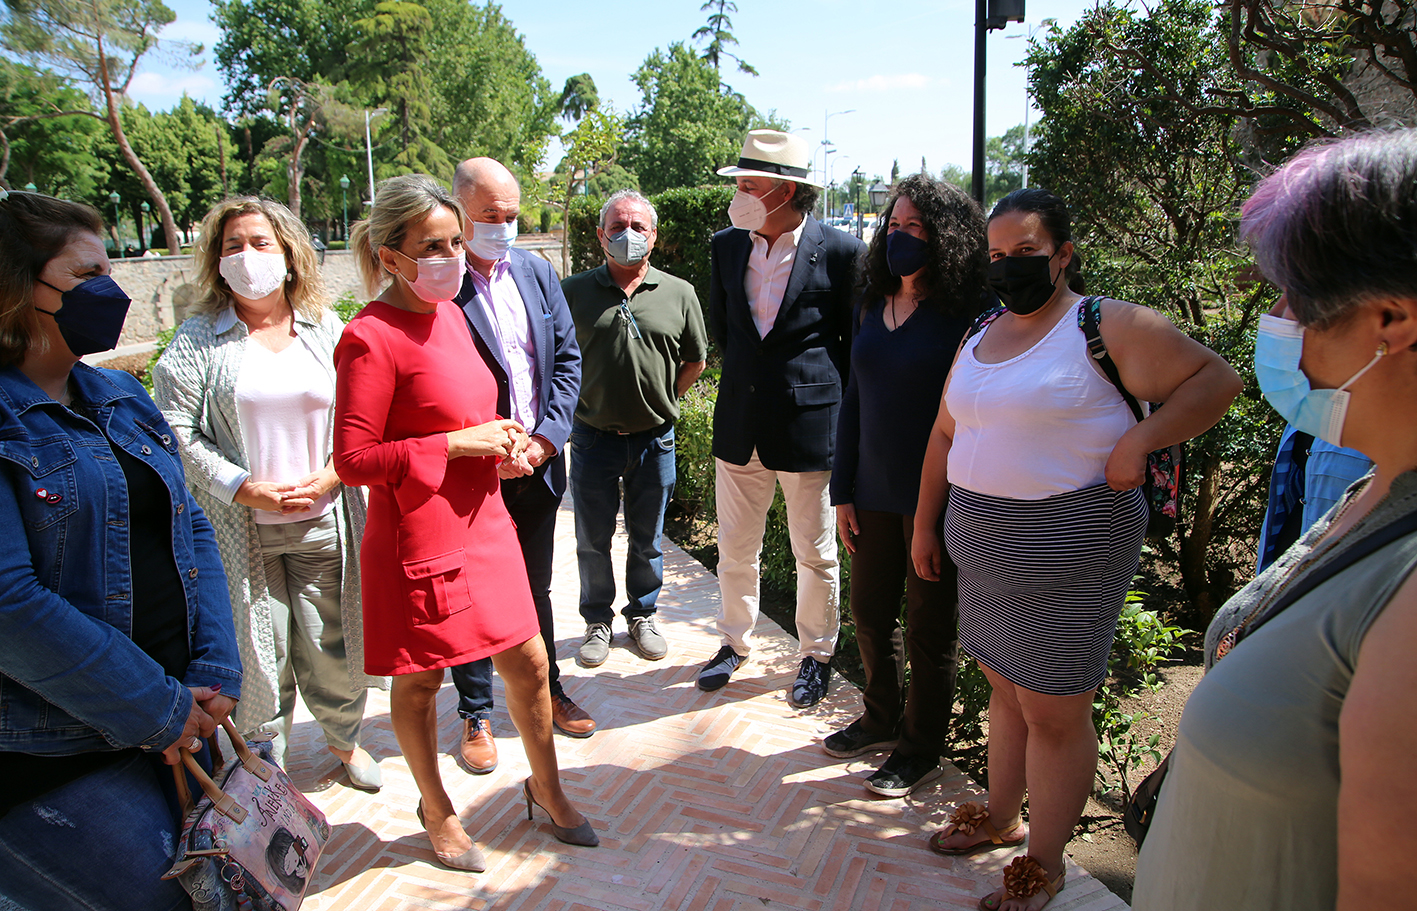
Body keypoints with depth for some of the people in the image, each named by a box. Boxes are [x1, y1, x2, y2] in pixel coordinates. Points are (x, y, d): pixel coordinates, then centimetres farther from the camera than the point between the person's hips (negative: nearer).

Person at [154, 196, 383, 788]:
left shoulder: (326, 329, 5)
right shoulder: (199, 339, 0)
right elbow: (174, 429, -5)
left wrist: (330, 477, -10)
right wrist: (243, 488, -13)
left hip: (324, 519, 1)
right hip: (242, 528, -1)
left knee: (331, 642, 9)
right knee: (257, 647, 7)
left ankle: (344, 738, 35)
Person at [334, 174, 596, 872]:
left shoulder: (448, 314, 8)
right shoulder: (371, 338, -17)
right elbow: (353, 459, -18)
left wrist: (502, 437, 2)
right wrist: (456, 445, -20)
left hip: (482, 521, 7)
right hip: (419, 538, -7)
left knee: (528, 663, 13)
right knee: (419, 681, 14)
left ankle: (546, 787, 37)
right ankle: (436, 809, 38)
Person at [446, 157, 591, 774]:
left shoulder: (537, 272, 5)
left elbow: (568, 358, 6)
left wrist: (545, 439, -6)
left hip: (537, 464, 5)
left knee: (535, 587, 19)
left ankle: (545, 690, 38)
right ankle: (475, 713, 29)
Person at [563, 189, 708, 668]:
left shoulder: (679, 293, 0)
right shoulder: (574, 292, -3)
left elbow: (695, 361, 9)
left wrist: (660, 400, 5)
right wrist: (581, 403, 2)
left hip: (654, 438, 1)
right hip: (592, 438, 0)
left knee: (647, 539, 14)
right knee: (593, 540, 11)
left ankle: (642, 614, 34)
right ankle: (597, 620, 30)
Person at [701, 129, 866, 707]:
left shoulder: (840, 252, -9)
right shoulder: (726, 246, 4)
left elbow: (856, 342, 0)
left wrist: (814, 389, 1)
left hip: (809, 424, -4)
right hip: (739, 423, 4)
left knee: (815, 555, 10)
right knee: (735, 549, 15)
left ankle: (816, 654, 30)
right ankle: (735, 641, 36)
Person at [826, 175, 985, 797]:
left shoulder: (967, 317, -11)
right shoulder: (871, 307, 7)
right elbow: (854, 401, 11)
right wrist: (843, 490, 8)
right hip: (874, 493, 6)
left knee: (928, 628, 9)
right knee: (869, 611, 16)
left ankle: (922, 749, 28)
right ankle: (882, 720, 40)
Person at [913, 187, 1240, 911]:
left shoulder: (1109, 327, -8)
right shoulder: (980, 338, 12)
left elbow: (1216, 378, -5)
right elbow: (945, 433, 18)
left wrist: (1139, 440, -17)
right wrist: (924, 523, 18)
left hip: (1067, 547, -7)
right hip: (983, 545, 7)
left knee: (1053, 711, 2)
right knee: (1005, 687, 19)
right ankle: (1001, 817, 37)